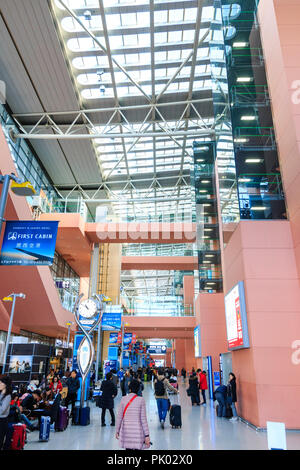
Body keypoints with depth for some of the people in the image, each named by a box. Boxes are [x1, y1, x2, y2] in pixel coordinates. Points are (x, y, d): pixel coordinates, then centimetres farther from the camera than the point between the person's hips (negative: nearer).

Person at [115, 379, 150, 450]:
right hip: (137, 431, -2)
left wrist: (117, 431, 12)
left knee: (128, 448, 14)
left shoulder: (124, 399, -3)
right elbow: (143, 419, -8)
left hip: (126, 430, 2)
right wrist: (147, 435, -3)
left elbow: (119, 417, 0)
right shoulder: (141, 400, -8)